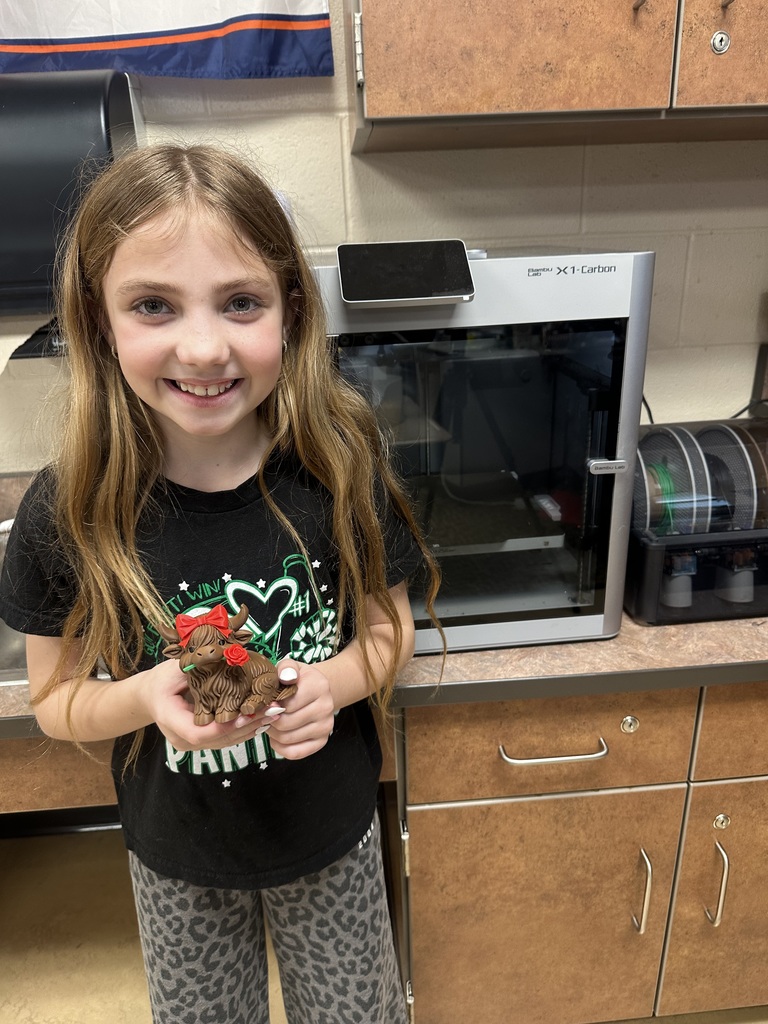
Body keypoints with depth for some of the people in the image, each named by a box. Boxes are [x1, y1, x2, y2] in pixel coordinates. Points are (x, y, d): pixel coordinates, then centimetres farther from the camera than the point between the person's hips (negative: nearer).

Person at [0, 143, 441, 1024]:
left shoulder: (341, 470, -22)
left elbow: (387, 628, -7)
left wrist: (334, 683, -28)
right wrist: (147, 696, -30)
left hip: (330, 833, 1)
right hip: (176, 857, 1)